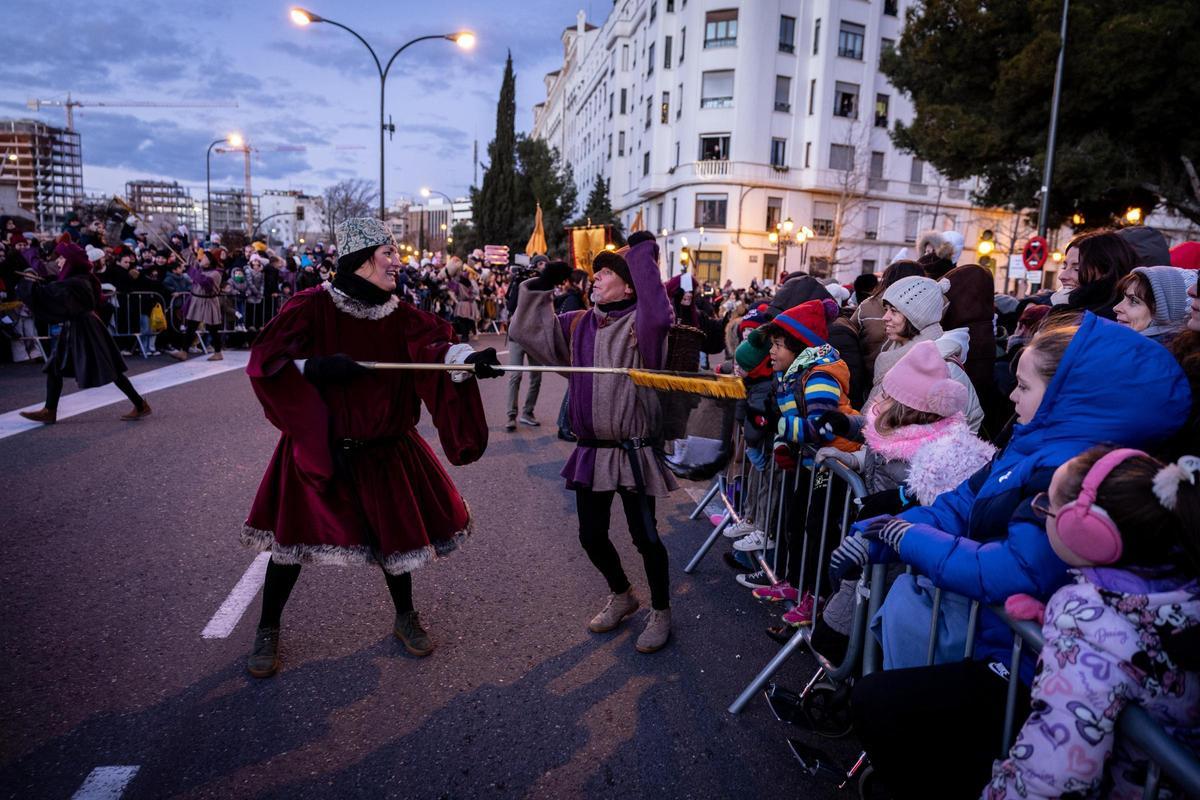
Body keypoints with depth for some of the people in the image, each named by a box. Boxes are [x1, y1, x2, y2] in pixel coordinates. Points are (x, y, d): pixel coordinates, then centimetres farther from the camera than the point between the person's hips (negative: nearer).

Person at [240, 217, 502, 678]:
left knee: (395, 530, 10)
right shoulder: (313, 307, -11)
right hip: (316, 443, -3)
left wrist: (471, 358, -40)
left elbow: (433, 345, -20)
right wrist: (318, 366, -31)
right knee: (293, 534, 5)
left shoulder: (399, 315, -2)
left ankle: (406, 619, 35)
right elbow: (265, 359, -15)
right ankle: (267, 631, 29)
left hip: (385, 449, 3)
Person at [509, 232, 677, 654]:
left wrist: (643, 253, -26)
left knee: (644, 536, 5)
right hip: (591, 452, 6)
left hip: (634, 452, -6)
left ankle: (661, 611, 29)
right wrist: (540, 286, -1)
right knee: (591, 536, 15)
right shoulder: (576, 325, 8)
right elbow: (526, 332, 7)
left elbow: (659, 315, -34)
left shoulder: (639, 324, -10)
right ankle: (622, 595, 42)